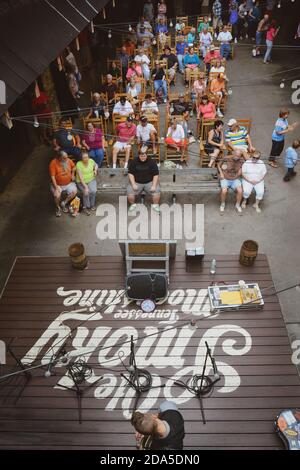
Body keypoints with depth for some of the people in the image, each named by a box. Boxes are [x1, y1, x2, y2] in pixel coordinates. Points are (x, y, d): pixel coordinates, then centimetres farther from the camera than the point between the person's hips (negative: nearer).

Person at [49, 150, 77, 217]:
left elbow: (73, 166, 15)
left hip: (69, 183, 4)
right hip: (58, 184, -4)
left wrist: (73, 174, 0)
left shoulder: (68, 160, -8)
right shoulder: (53, 163, -20)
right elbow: (52, 176, -20)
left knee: (74, 191, -21)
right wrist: (56, 186, -27)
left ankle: (64, 203, 4)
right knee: (57, 195, -28)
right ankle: (58, 207, 6)